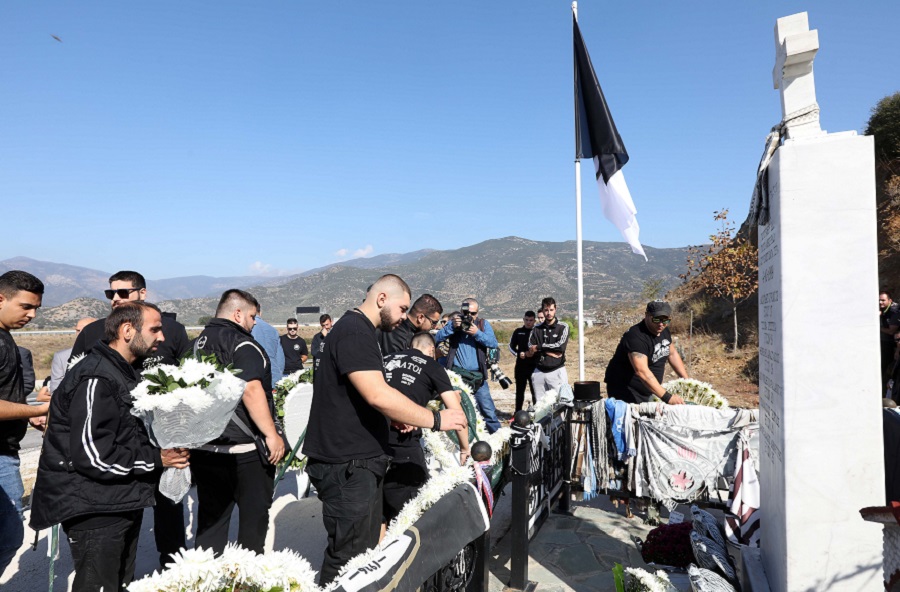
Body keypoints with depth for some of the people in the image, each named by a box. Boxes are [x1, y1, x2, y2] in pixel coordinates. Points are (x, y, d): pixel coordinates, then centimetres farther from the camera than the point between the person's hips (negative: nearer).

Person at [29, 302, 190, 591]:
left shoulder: (126, 374, 12)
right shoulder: (95, 380, -21)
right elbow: (92, 456, -26)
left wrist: (167, 448, 5)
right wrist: (156, 458, -16)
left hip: (123, 503, 10)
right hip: (95, 510, -10)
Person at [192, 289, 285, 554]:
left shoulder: (198, 343, 12)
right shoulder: (241, 344, -13)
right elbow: (251, 390, -25)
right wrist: (271, 434, -21)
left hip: (204, 450, 7)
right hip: (245, 450, -7)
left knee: (210, 521, 15)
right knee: (254, 518, 8)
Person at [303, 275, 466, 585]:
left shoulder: (359, 330, 15)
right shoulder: (354, 331, -18)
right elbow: (378, 395, -28)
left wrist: (396, 417, 9)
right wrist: (435, 420, -19)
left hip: (361, 461, 10)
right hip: (347, 466, -10)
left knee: (366, 550, 18)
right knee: (348, 557, 1)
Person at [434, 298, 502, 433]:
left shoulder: (483, 324, 7)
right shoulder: (455, 323, 6)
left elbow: (493, 343, -8)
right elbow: (437, 338, -7)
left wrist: (477, 333, -21)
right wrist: (452, 326, -20)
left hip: (477, 376, 0)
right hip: (456, 375, 0)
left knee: (488, 411, 0)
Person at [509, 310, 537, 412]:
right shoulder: (518, 332, 9)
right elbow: (511, 346, 13)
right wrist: (518, 353, -5)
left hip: (534, 366, -3)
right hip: (520, 365, 3)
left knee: (535, 391, -2)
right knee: (519, 391, 11)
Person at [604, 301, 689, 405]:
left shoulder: (664, 331, 3)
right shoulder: (636, 337, -26)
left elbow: (672, 353, 21)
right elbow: (642, 372, -36)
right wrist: (667, 397, -39)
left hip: (648, 393, 8)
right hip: (625, 393, -8)